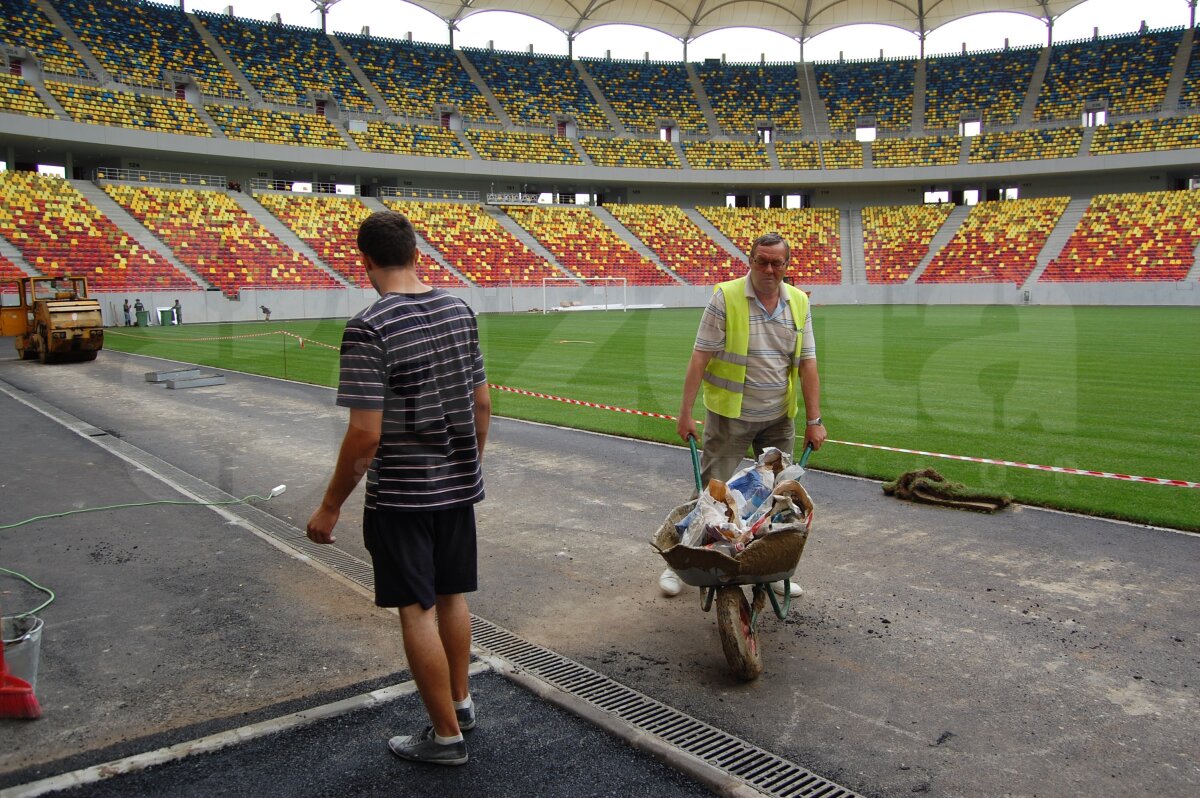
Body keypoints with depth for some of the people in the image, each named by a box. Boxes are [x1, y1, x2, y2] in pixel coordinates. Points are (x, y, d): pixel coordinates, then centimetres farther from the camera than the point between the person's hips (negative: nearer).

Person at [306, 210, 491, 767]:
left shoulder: (369, 329, -19)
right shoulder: (459, 310, 1)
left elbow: (365, 435, -21)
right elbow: (482, 403, 7)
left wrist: (331, 506, -9)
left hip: (401, 493, -6)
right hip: (459, 484, 7)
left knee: (417, 610, 6)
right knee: (451, 595, 20)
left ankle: (446, 735, 19)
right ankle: (460, 702, 38)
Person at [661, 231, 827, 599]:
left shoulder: (799, 303, 3)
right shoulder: (726, 297, -10)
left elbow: (807, 364, 2)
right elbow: (700, 357, -11)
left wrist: (814, 420, -2)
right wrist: (686, 412, -14)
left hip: (779, 417, 5)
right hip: (729, 415, -4)